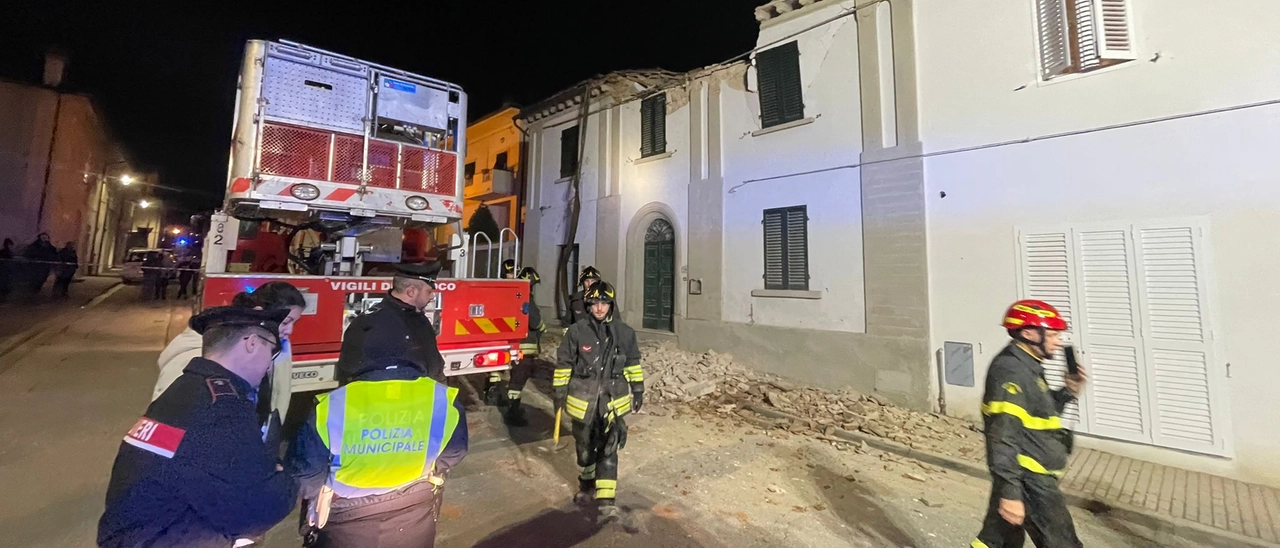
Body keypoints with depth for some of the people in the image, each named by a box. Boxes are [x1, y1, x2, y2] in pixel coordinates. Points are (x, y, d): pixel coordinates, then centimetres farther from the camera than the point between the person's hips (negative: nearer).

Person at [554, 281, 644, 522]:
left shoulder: (624, 333, -4)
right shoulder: (576, 332, -10)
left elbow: (633, 363, 9)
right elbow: (563, 364, -1)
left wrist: (638, 389, 11)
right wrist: (560, 392, 1)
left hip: (612, 400, 0)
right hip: (583, 399, 1)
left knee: (608, 450, -5)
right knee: (585, 446, 17)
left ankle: (606, 501, 1)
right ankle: (586, 484, 42)